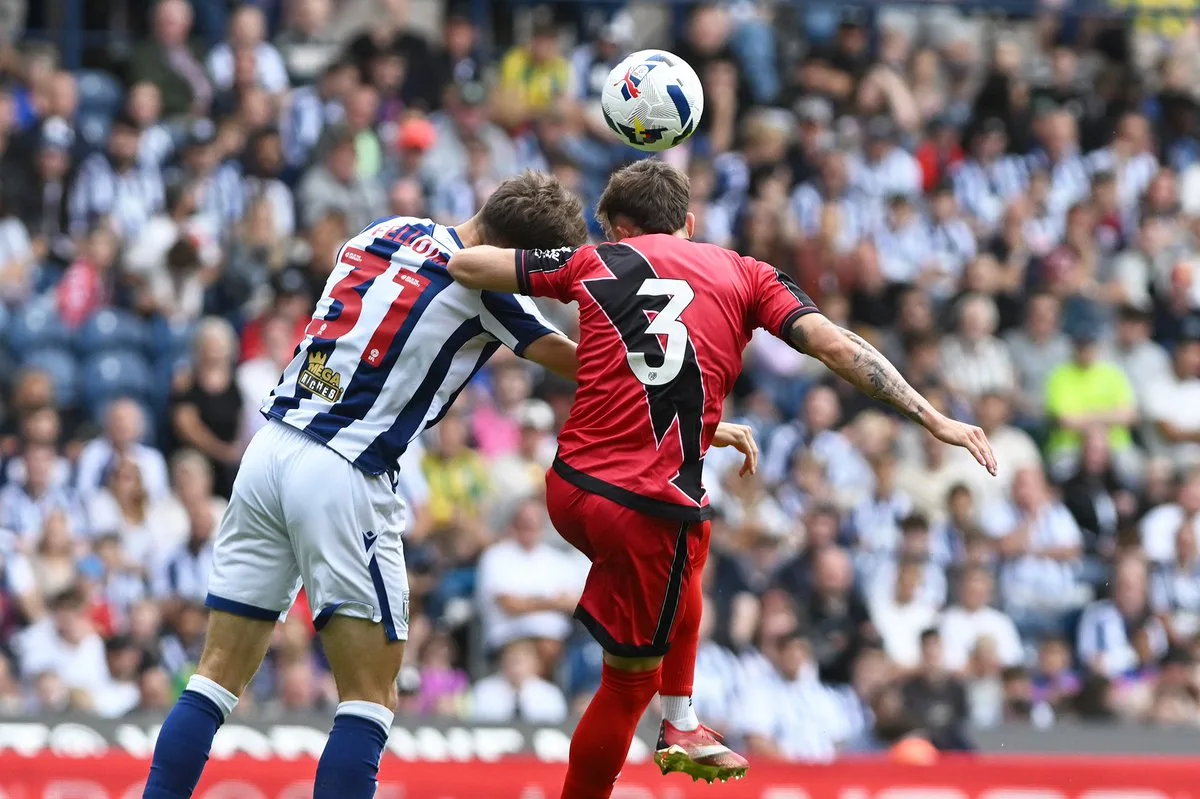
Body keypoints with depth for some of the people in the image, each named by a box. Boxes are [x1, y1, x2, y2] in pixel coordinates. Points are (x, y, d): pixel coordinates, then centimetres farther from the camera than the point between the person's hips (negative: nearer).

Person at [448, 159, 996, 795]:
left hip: (569, 488, 4)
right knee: (629, 683, 9)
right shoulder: (744, 276, 7)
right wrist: (934, 419, -4)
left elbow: (465, 264, 13)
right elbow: (834, 345, -3)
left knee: (686, 548, 35)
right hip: (648, 510, -4)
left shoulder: (595, 263, 10)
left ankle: (680, 726, 35)